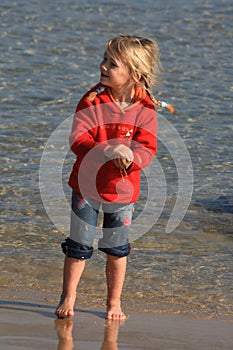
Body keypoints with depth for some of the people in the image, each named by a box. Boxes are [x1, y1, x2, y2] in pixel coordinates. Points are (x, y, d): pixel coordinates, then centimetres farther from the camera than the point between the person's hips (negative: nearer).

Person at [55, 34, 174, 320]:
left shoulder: (145, 109, -9)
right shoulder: (93, 100, -11)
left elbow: (148, 149, -12)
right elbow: (78, 139, -18)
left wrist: (130, 156, -34)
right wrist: (109, 151, -33)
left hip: (123, 188, 0)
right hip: (87, 185, 0)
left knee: (117, 249, 11)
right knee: (79, 246, 5)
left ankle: (114, 302, 26)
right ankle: (67, 298, 19)